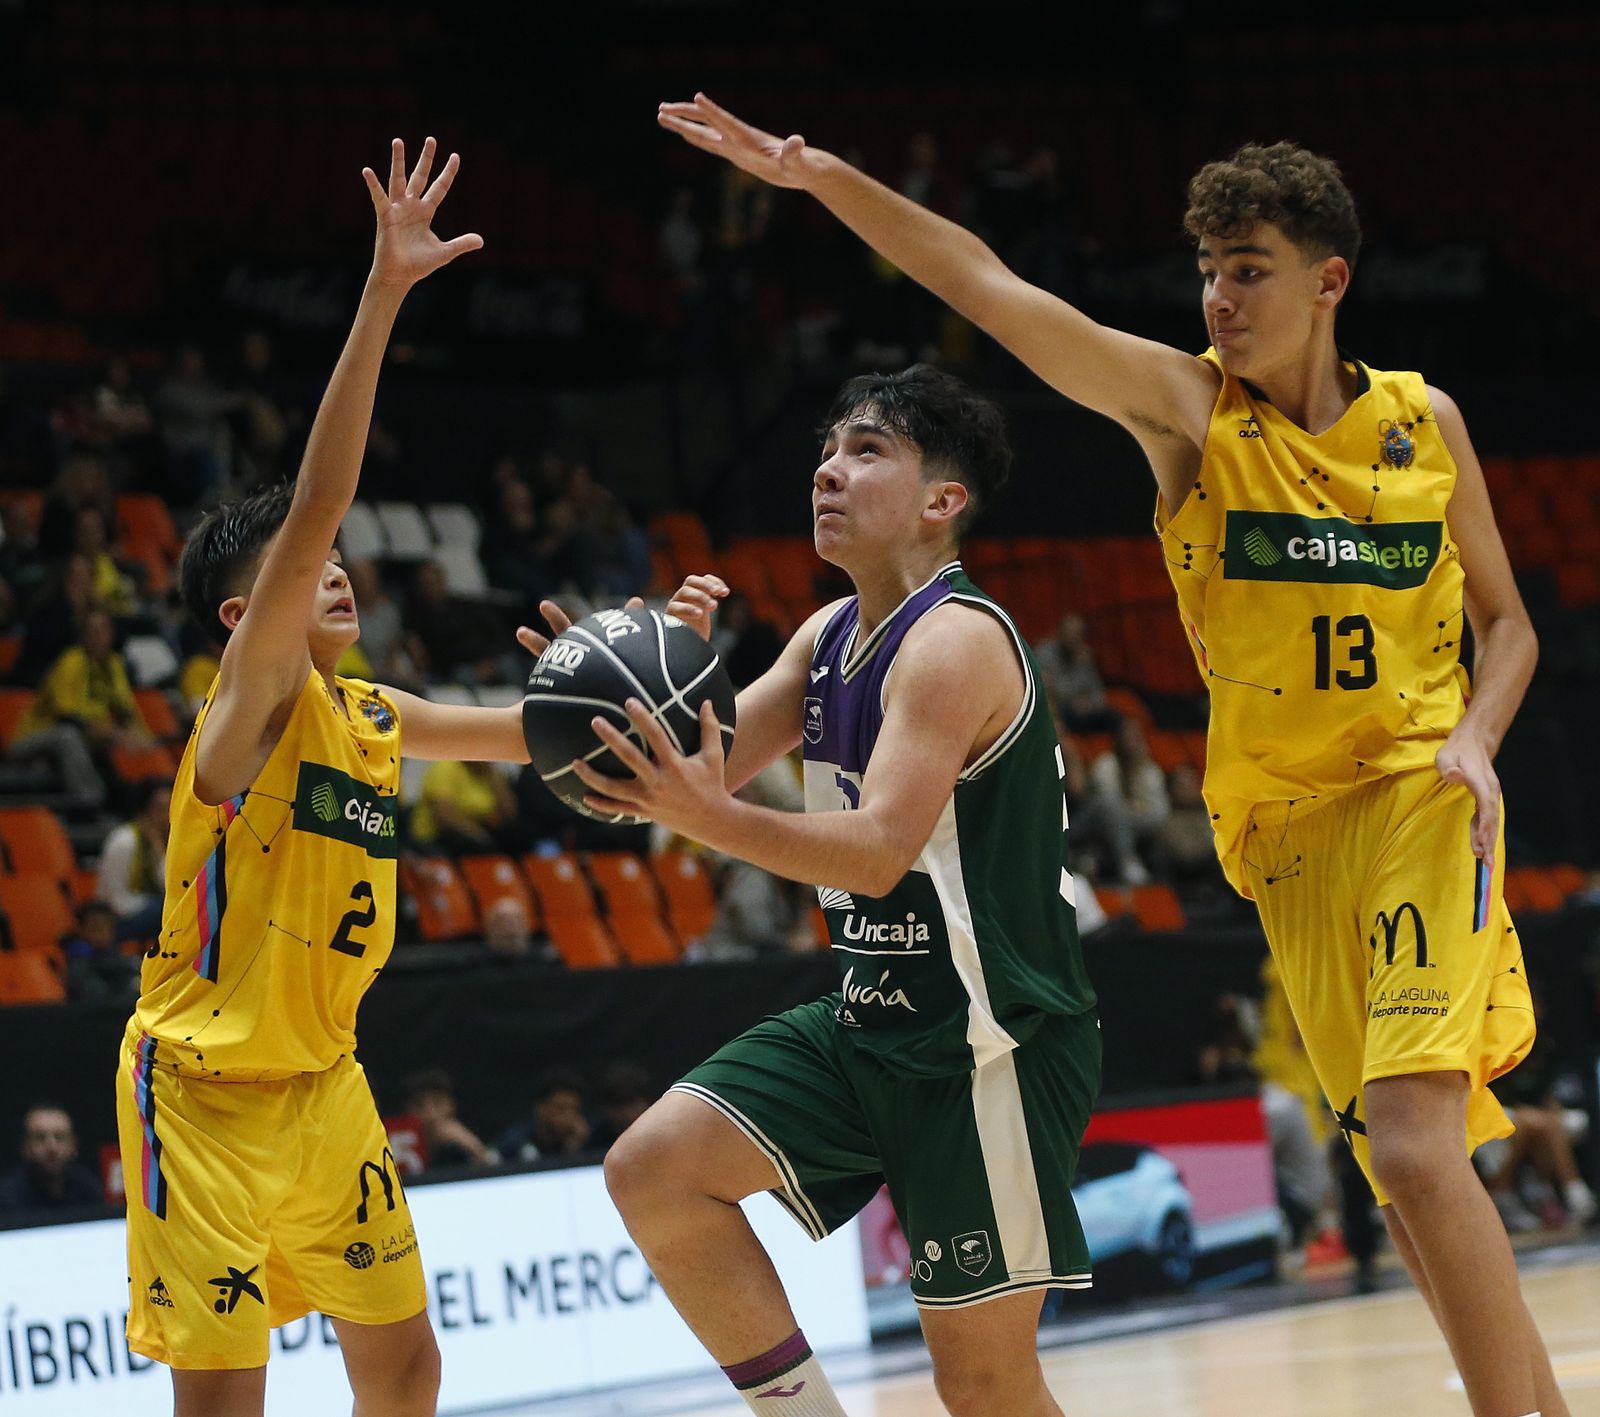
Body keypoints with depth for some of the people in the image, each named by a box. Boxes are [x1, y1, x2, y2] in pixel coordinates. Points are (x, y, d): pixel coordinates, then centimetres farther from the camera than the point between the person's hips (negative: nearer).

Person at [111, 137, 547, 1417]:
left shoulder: (377, 719, 7)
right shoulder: (253, 699, -14)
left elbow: (533, 736, 24)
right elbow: (312, 512, -27)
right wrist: (382, 295, -34)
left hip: (324, 1084, 8)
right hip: (205, 1087, -8)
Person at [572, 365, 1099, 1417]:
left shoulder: (957, 640, -17)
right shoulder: (830, 636, 11)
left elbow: (879, 851, -28)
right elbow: (717, 765, 9)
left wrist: (712, 820, -43)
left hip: (991, 1041, -8)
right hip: (872, 1021, 8)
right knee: (654, 1171, -8)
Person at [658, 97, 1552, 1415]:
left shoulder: (1424, 421, 3)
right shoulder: (1185, 406, -1)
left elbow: (1507, 624, 12)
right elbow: (990, 287, -11)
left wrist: (1474, 741, -8)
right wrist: (824, 178, -22)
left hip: (1419, 800, -2)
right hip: (1281, 823, 2)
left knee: (1413, 1140, -20)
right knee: (1407, 1169, 4)